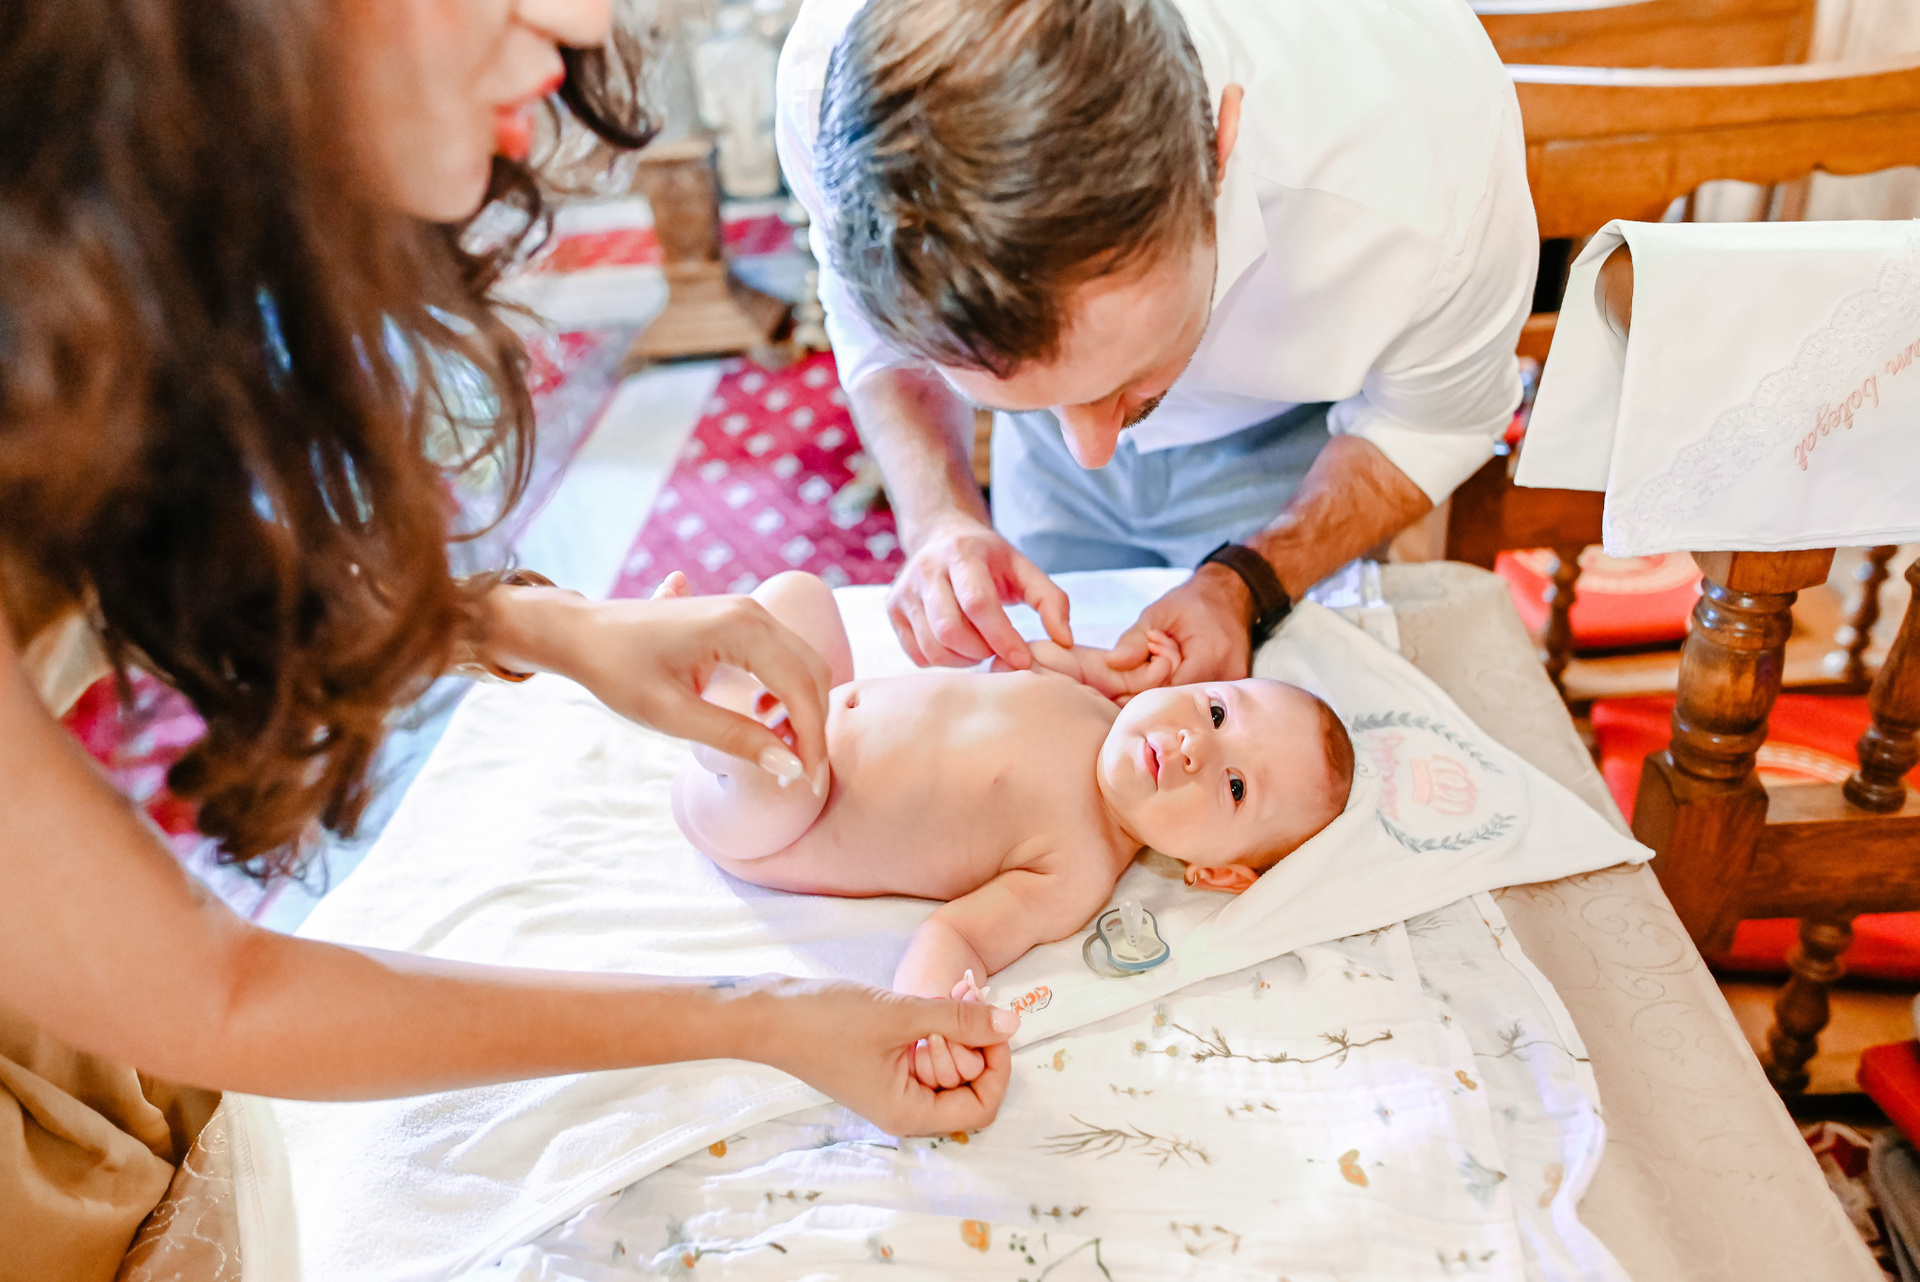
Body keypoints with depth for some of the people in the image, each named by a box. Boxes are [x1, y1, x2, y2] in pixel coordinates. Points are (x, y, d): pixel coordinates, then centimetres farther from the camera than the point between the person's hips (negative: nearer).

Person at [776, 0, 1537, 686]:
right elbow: (874, 336, -16)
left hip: (1279, 423, -1)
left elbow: (1432, 425, -20)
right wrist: (939, 518, -34)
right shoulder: (823, 85, -39)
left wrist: (1243, 588, -32)